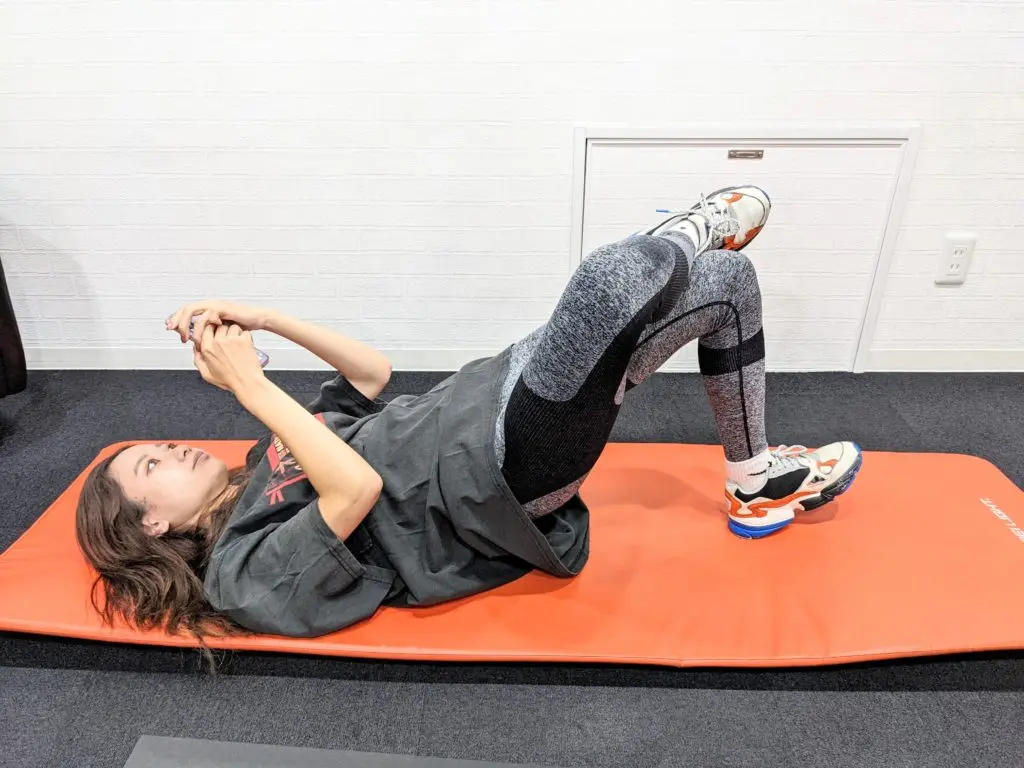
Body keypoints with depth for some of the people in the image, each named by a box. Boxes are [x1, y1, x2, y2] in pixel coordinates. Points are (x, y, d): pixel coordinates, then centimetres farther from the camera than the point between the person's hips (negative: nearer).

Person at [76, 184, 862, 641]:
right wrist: (250, 385, -17)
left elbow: (375, 371, 17)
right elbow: (360, 489, -24)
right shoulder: (247, 570, -5)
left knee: (727, 280, 4)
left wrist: (262, 318, 8)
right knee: (614, 278, -32)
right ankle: (690, 232, 6)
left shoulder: (272, 460, 20)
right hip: (498, 468, -8)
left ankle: (756, 479, 18)